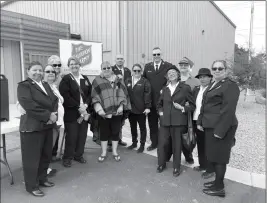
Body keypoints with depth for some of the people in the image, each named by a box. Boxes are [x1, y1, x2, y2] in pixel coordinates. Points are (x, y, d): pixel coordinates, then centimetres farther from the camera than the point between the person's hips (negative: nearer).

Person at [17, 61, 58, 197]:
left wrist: (54, 114, -11)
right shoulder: (23, 85, -7)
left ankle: (42, 179, 33)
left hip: (47, 126, 7)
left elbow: (55, 100, 8)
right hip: (32, 127, -7)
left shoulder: (46, 85, 15)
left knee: (46, 155, 15)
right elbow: (29, 105, -21)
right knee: (32, 157, 4)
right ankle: (32, 186, 19)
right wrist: (48, 115, -21)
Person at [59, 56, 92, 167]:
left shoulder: (85, 79, 12)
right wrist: (78, 107, -16)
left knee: (82, 135, 9)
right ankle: (67, 157, 17)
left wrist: (85, 105, -8)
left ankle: (78, 155, 25)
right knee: (71, 136, 1)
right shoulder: (65, 79, -3)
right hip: (71, 113, -4)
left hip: (84, 112, 5)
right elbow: (65, 96, -12)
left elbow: (90, 93, 9)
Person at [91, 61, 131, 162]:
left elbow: (122, 94, 4)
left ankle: (115, 152, 24)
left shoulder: (118, 80, 8)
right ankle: (103, 153, 22)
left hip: (116, 111, 2)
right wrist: (99, 109, -13)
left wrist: (121, 106, -8)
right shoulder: (97, 81, 1)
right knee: (104, 132, 8)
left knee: (115, 131, 9)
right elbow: (95, 97, -3)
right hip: (103, 112, -1)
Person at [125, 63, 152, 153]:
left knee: (142, 127, 9)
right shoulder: (127, 81, 7)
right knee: (133, 127, 16)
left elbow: (147, 95, -10)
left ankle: (142, 144, 21)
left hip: (141, 109, -4)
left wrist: (147, 107, -15)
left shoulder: (145, 82, -5)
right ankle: (134, 142, 32)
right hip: (130, 108, 4)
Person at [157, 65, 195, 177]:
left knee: (177, 145, 6)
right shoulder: (165, 89, 14)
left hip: (178, 121, -4)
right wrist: (160, 111, 8)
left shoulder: (185, 88, 1)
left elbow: (192, 105, 3)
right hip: (165, 121, 4)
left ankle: (176, 167, 25)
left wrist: (183, 108, -13)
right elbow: (159, 104, 26)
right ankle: (161, 164, 29)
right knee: (161, 143, 6)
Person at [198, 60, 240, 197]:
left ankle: (219, 188, 15)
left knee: (218, 156, 1)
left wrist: (220, 130, -24)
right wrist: (200, 122, 12)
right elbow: (205, 106, 18)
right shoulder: (213, 85, 16)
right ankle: (218, 181, 32)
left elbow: (228, 110, -21)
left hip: (221, 127, -9)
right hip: (210, 126, 9)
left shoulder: (230, 86, -13)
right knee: (212, 155, 16)